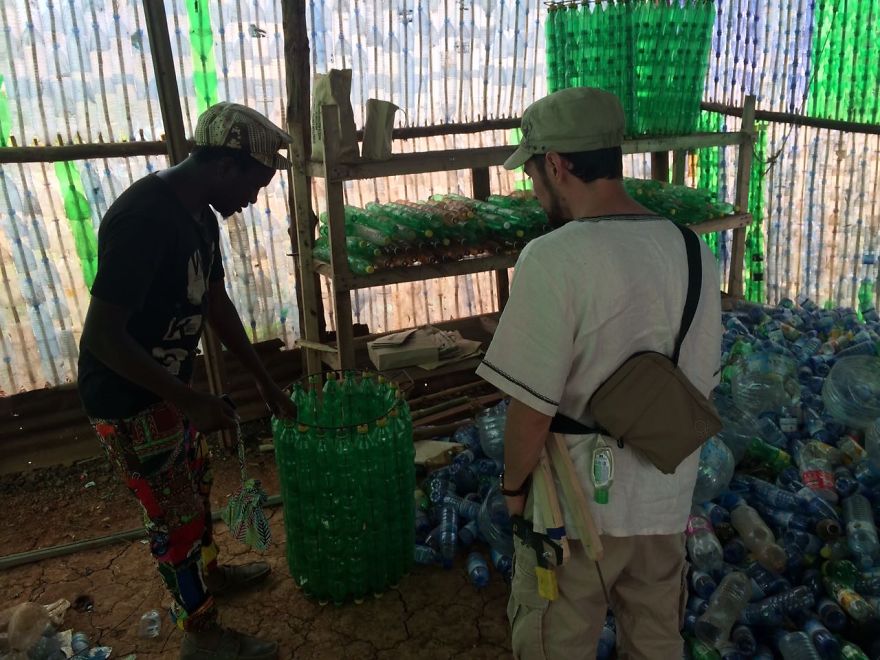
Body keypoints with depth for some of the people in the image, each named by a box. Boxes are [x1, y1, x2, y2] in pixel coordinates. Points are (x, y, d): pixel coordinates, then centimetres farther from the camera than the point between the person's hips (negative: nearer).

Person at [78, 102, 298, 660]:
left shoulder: (199, 213, 0)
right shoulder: (143, 219, -30)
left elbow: (217, 303, 9)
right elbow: (102, 335, -31)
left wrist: (267, 382, 11)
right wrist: (190, 400, -28)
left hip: (169, 386, 9)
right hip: (128, 399, -9)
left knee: (195, 484, 25)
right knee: (175, 513, 6)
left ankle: (209, 573, 49)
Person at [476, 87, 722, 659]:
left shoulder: (553, 259, -24)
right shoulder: (695, 253, -4)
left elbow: (532, 407, -22)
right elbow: (700, 389, 5)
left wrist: (513, 484, -4)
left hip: (577, 509, -6)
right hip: (668, 504, 6)